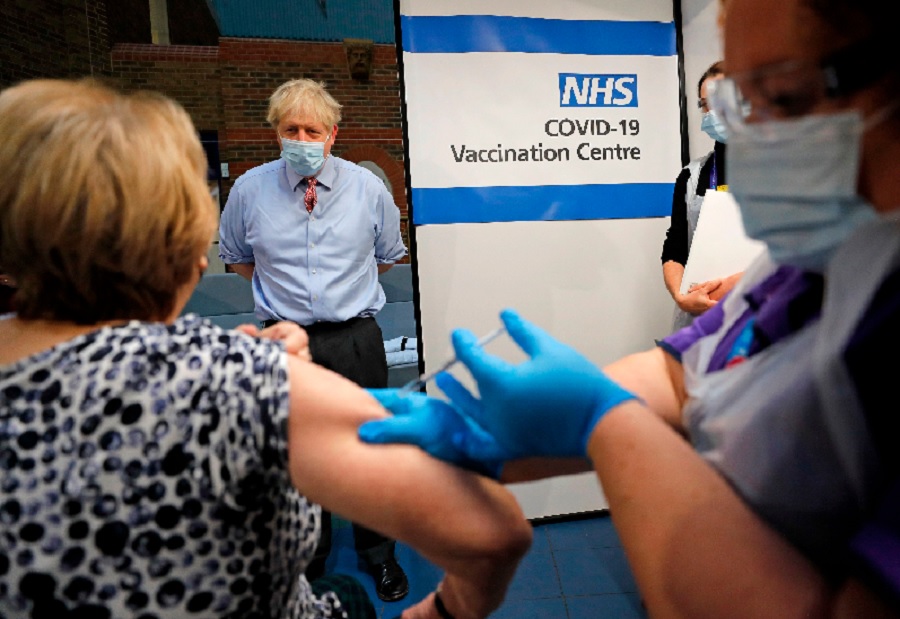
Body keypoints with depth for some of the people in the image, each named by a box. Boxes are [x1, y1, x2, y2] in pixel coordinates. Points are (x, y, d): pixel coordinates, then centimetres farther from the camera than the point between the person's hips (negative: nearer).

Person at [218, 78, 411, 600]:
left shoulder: (368, 188, -3)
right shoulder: (250, 189, -3)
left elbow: (387, 256, 12)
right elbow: (237, 258, 14)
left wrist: (345, 287, 9)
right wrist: (285, 291, 9)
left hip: (356, 339, 0)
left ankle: (379, 555, 38)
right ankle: (308, 559, 42)